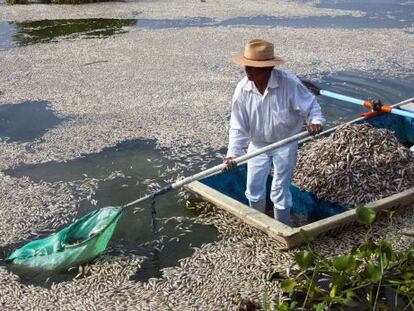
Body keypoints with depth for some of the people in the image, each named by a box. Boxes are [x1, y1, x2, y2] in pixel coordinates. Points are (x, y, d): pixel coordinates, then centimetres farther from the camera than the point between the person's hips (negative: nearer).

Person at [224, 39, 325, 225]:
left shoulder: (289, 82, -26)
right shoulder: (242, 89, -16)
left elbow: (310, 105, -14)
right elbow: (238, 125, -11)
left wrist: (315, 121, -36)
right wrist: (233, 153, -20)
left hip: (285, 145, -3)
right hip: (258, 144, 3)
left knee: (280, 192, 4)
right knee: (253, 189, 11)